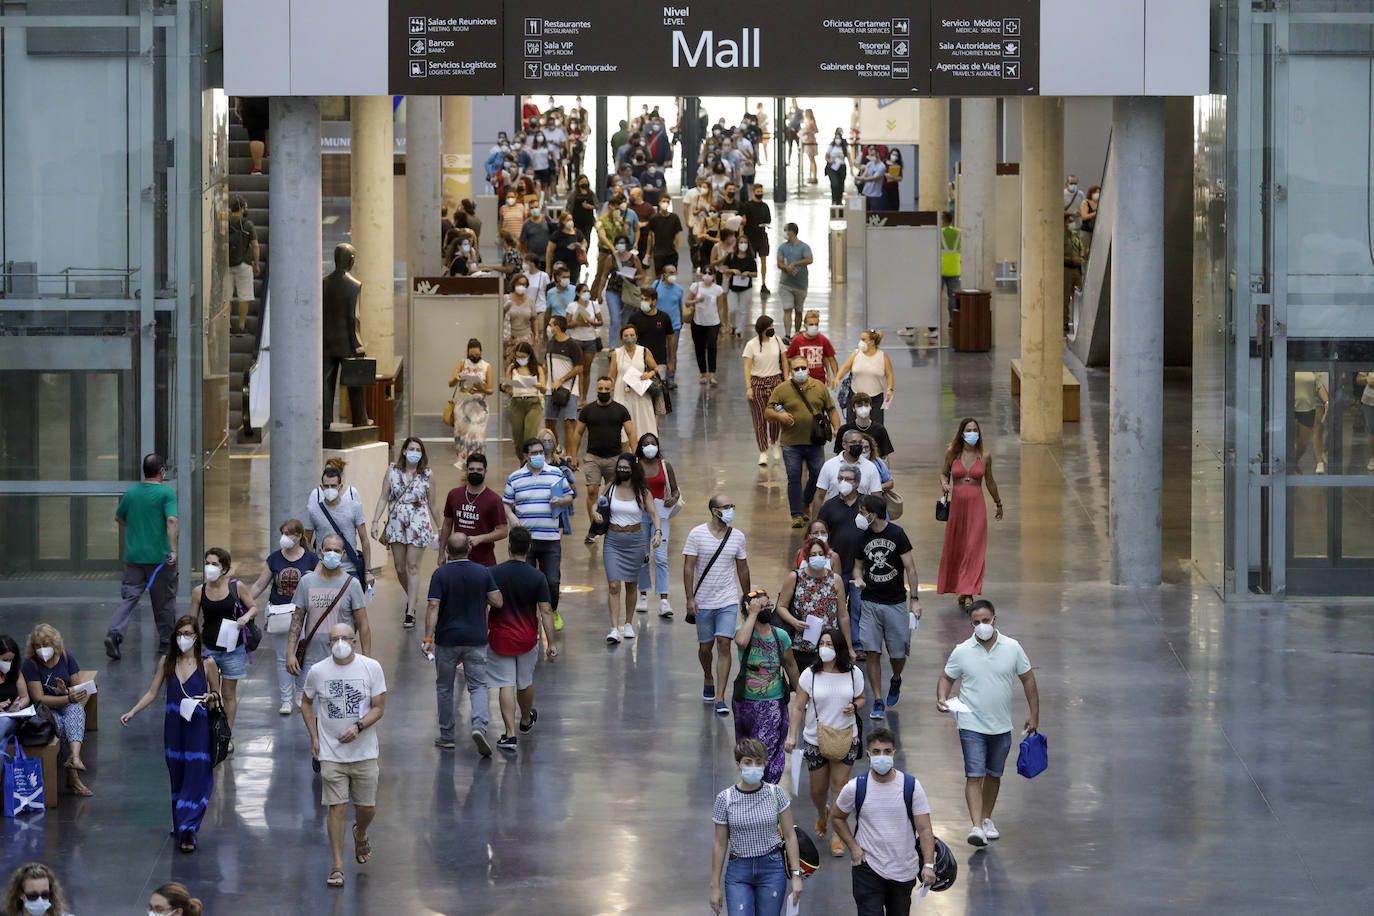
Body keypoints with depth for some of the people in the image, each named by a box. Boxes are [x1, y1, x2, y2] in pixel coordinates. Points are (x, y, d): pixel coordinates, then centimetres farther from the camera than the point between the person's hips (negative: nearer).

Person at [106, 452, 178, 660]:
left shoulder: (131, 492, 7)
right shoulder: (166, 492, -9)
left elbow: (118, 517, 21)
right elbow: (171, 520, -21)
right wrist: (173, 549, -22)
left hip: (133, 555, 4)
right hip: (159, 556, -4)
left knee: (129, 597, 3)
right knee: (164, 601, 10)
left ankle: (114, 634, -17)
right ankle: (165, 643, 19)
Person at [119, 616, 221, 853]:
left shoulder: (207, 664, -2)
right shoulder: (167, 662, 4)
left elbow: (217, 694, 8)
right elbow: (151, 693, 5)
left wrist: (210, 697, -15)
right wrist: (131, 712, -6)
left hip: (198, 727, -3)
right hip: (173, 726, 3)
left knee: (196, 777, -8)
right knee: (176, 777, 9)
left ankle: (187, 829, -9)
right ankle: (180, 825, 20)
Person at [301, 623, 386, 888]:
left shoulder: (371, 668, -4)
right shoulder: (317, 672, -2)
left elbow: (379, 707, -3)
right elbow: (306, 703, 14)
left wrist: (358, 726, -19)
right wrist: (314, 737, 4)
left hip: (364, 751, 0)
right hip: (331, 753, 0)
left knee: (367, 808, 6)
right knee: (337, 807, -6)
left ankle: (360, 835, 41)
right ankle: (337, 866, -1)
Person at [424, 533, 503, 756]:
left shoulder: (440, 575, -9)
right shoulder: (483, 572, -3)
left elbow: (433, 607, -15)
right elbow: (497, 602, -2)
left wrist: (428, 638, -14)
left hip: (447, 639, -1)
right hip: (476, 638, 1)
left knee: (444, 687, 14)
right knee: (478, 686, 4)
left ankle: (446, 736, 19)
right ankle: (479, 726, -20)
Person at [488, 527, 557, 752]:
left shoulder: (494, 574, -10)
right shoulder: (537, 578, -9)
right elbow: (546, 611, -11)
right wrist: (550, 644, -7)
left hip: (499, 638, -1)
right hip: (527, 639, 1)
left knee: (506, 685, -1)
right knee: (525, 682, 20)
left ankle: (509, 734, -10)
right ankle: (526, 721, 44)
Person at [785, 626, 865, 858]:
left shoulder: (853, 673, -3)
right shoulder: (810, 674, -7)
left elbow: (861, 699, 11)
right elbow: (798, 707, -4)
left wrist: (854, 706, -13)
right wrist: (791, 735, -11)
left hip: (845, 739, 0)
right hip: (815, 741, 0)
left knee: (839, 785, -2)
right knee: (818, 789, 10)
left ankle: (837, 835, 8)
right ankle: (822, 813, 45)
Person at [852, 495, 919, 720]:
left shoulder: (897, 535, -7)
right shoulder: (863, 539, 4)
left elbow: (910, 568, -5)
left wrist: (914, 599, -8)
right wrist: (858, 579, -6)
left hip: (896, 602, -2)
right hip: (870, 602, 2)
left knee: (898, 653, 2)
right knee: (873, 652, -5)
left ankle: (895, 681, 35)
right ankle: (878, 702, 2)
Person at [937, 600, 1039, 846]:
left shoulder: (1012, 648, -2)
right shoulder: (962, 651, -4)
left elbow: (1027, 679, 7)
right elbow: (947, 678, 9)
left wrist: (1034, 714, 6)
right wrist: (942, 698, -11)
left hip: (1002, 726, 2)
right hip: (972, 725, -2)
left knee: (994, 775, 15)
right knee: (974, 775, -12)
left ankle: (987, 819, 31)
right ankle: (976, 826, -18)